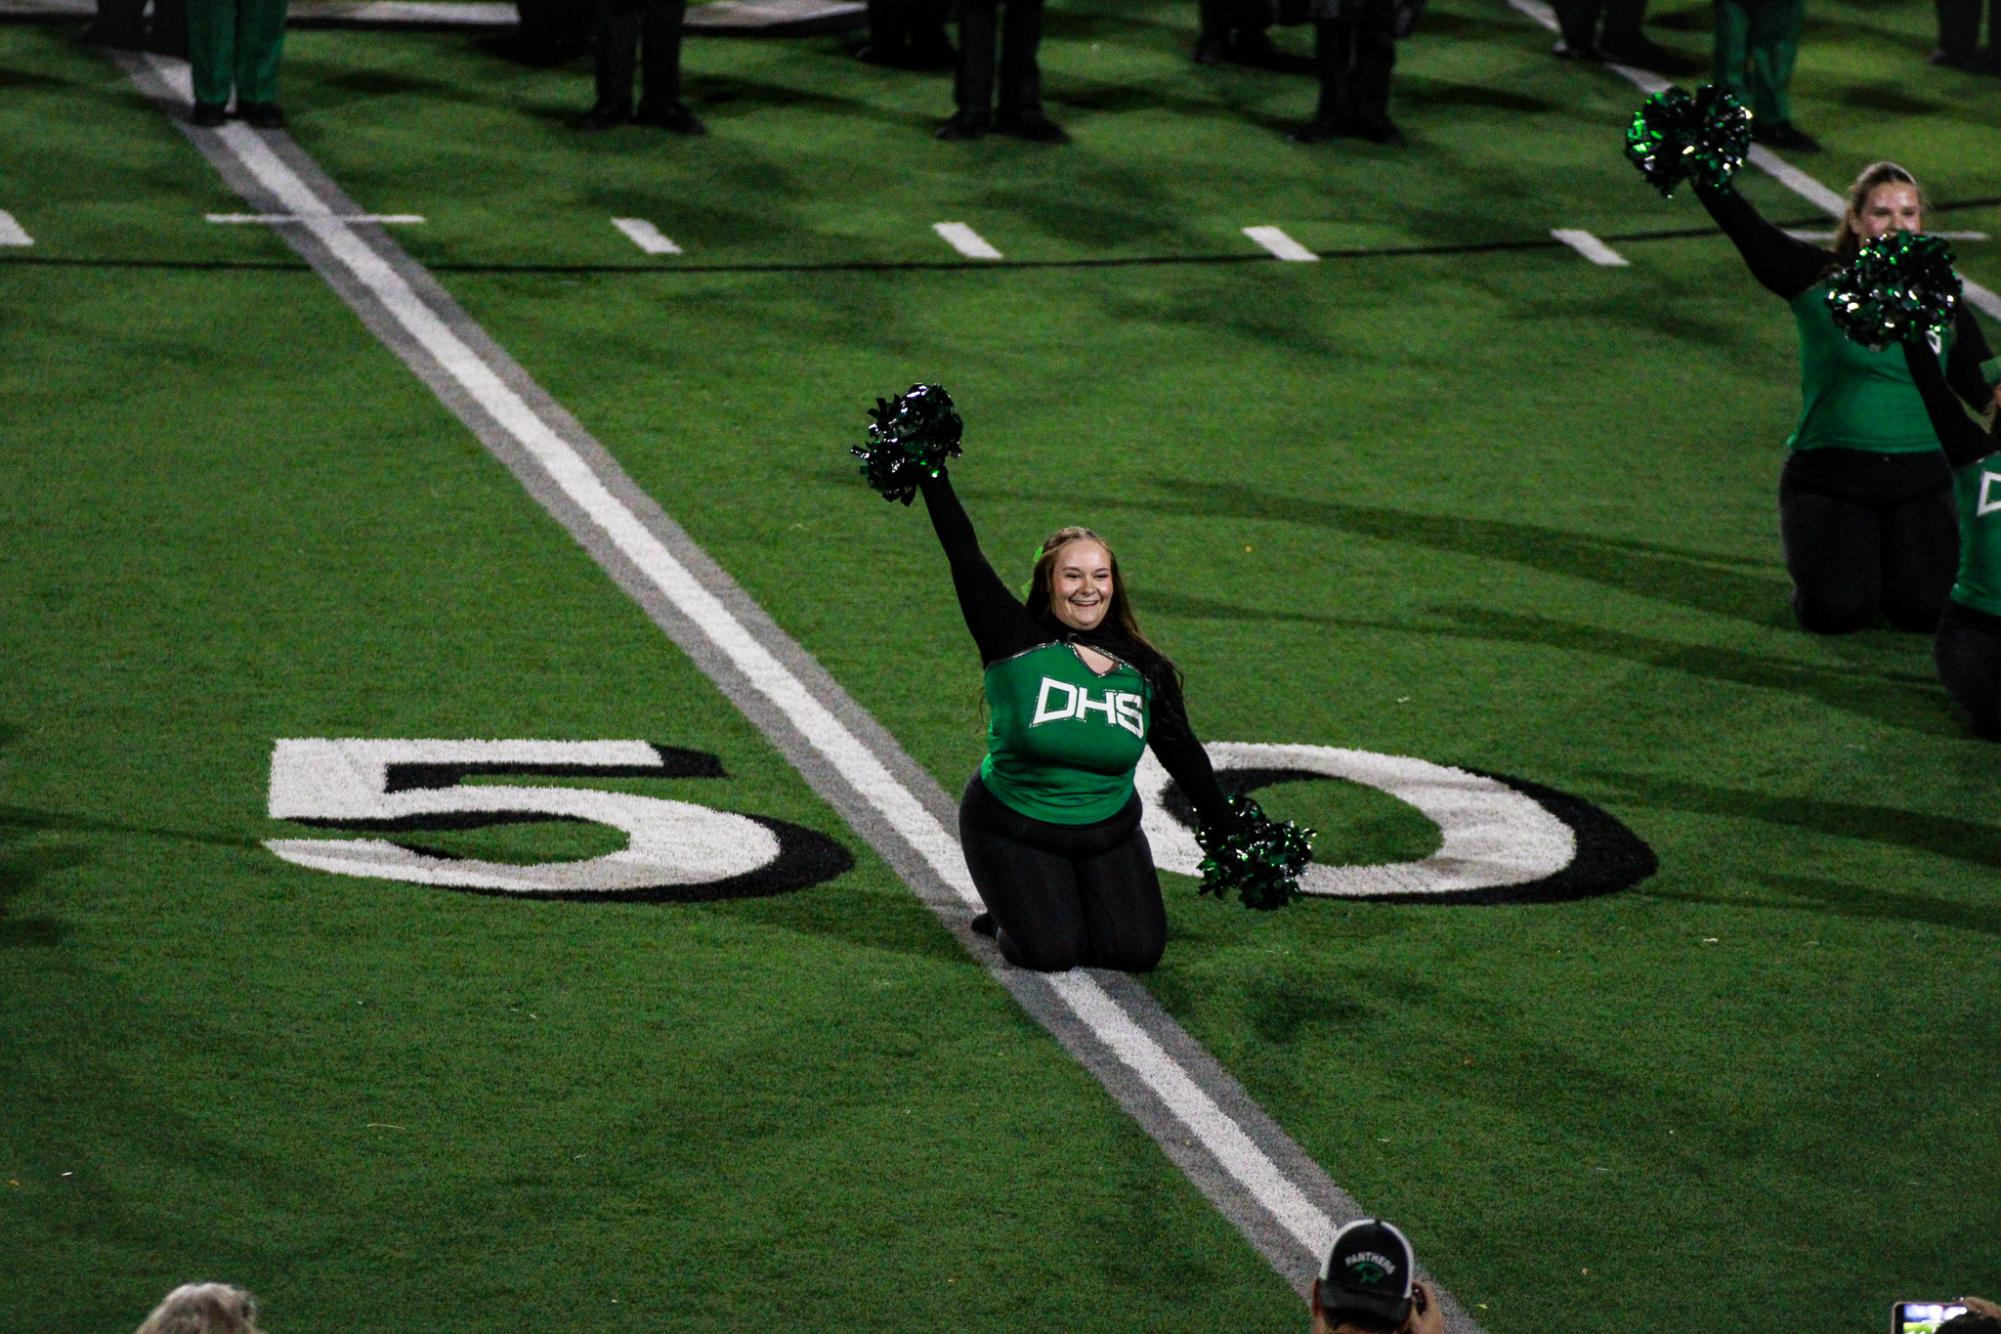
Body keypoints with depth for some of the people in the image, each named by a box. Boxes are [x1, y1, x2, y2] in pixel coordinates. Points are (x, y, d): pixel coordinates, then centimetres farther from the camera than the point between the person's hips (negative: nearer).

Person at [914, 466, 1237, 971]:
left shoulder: (1145, 669, -3)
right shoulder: (1017, 644, -14)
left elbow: (1183, 754, 8)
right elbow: (964, 556, -19)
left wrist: (1232, 833, 12)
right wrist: (931, 473, -25)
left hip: (1109, 830, 4)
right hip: (1013, 830, -4)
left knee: (1138, 952, -8)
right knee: (1053, 954, -17)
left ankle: (1071, 905, 23)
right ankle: (1008, 912, 18)